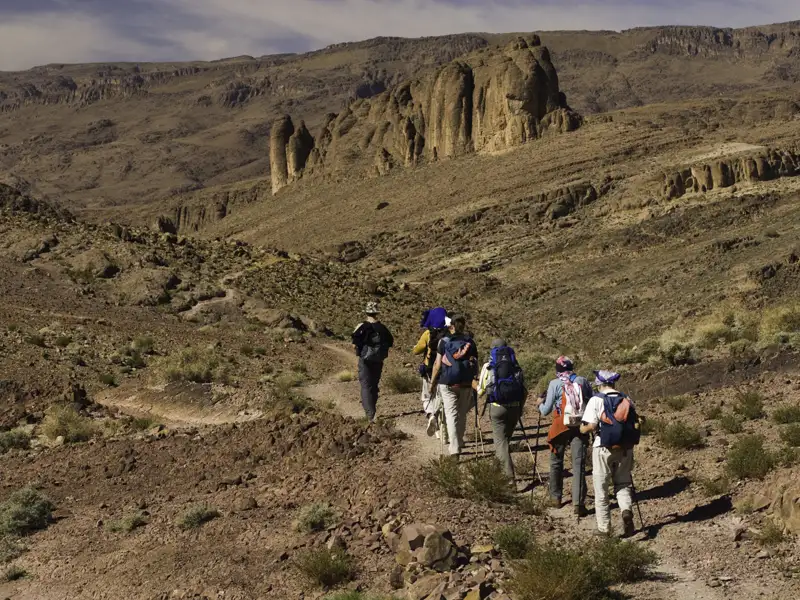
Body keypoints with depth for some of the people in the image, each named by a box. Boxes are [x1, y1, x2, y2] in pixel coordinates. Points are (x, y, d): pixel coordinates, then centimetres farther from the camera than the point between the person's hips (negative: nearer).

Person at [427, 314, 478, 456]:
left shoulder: (444, 342, -2)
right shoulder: (470, 342, 3)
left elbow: (437, 364, -3)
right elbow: (475, 364, 1)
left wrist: (432, 382, 5)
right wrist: (475, 380, 11)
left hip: (448, 383, -2)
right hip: (466, 384, 2)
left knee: (451, 414, -2)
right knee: (462, 414, 17)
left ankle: (454, 448, -11)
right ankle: (459, 442, 30)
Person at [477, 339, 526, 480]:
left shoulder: (489, 366, 2)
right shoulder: (516, 366, 9)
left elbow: (481, 391, 3)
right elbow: (525, 391, 8)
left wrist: (477, 386, 25)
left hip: (497, 407, -3)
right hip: (514, 407, 3)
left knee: (500, 441, -1)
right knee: (506, 438, 21)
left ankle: (509, 476, -12)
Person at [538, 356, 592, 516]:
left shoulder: (555, 384, -6)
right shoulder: (582, 381, 2)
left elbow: (546, 411, -5)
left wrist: (540, 403, 16)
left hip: (561, 426, -1)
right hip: (580, 426, 1)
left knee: (556, 462, 16)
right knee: (579, 464, -2)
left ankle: (555, 498, 26)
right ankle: (578, 503, -12)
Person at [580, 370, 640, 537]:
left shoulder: (596, 400, -7)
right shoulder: (627, 400, 6)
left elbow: (588, 427, -15)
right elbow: (636, 425, 3)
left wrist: (583, 427, 6)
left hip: (604, 449, -3)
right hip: (625, 449, 3)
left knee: (601, 489, 8)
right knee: (623, 484, 17)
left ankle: (604, 528, 12)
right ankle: (626, 510, -11)